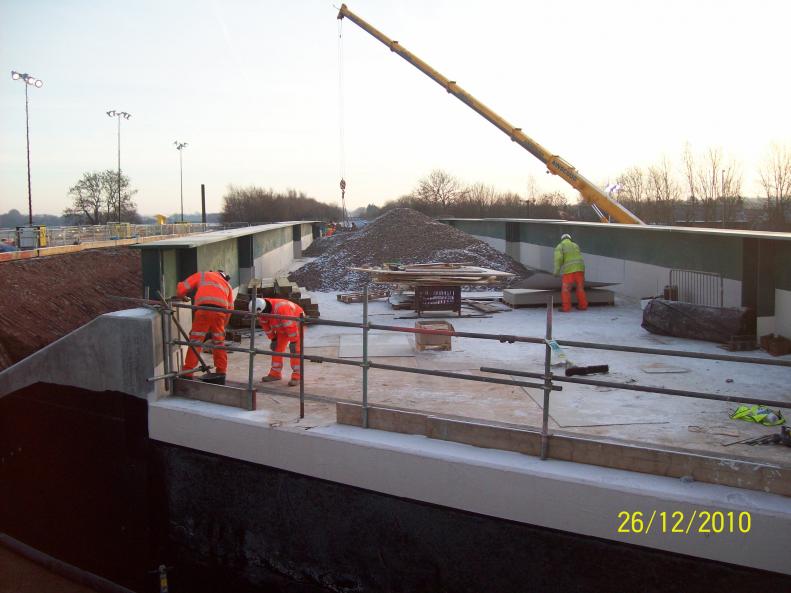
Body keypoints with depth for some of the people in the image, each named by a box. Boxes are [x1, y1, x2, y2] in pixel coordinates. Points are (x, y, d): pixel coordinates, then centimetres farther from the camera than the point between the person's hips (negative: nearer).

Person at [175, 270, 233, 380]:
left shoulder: (202, 275, 26)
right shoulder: (227, 285, 33)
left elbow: (182, 287, 16)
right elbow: (230, 308, 22)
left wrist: (180, 296, 37)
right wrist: (222, 325, 30)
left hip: (204, 309, -3)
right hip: (220, 311, 3)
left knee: (195, 342, 2)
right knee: (219, 343, 16)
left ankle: (187, 374, 1)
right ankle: (221, 375, 18)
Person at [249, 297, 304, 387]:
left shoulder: (280, 309, -40)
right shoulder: (262, 311, -15)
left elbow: (291, 326, -35)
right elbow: (266, 326, 0)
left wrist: (293, 342, -29)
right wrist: (273, 339, 2)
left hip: (296, 323, -8)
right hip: (282, 327, 8)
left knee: (295, 350, -15)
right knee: (277, 347, 5)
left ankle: (297, 376, -13)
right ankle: (275, 373, 14)